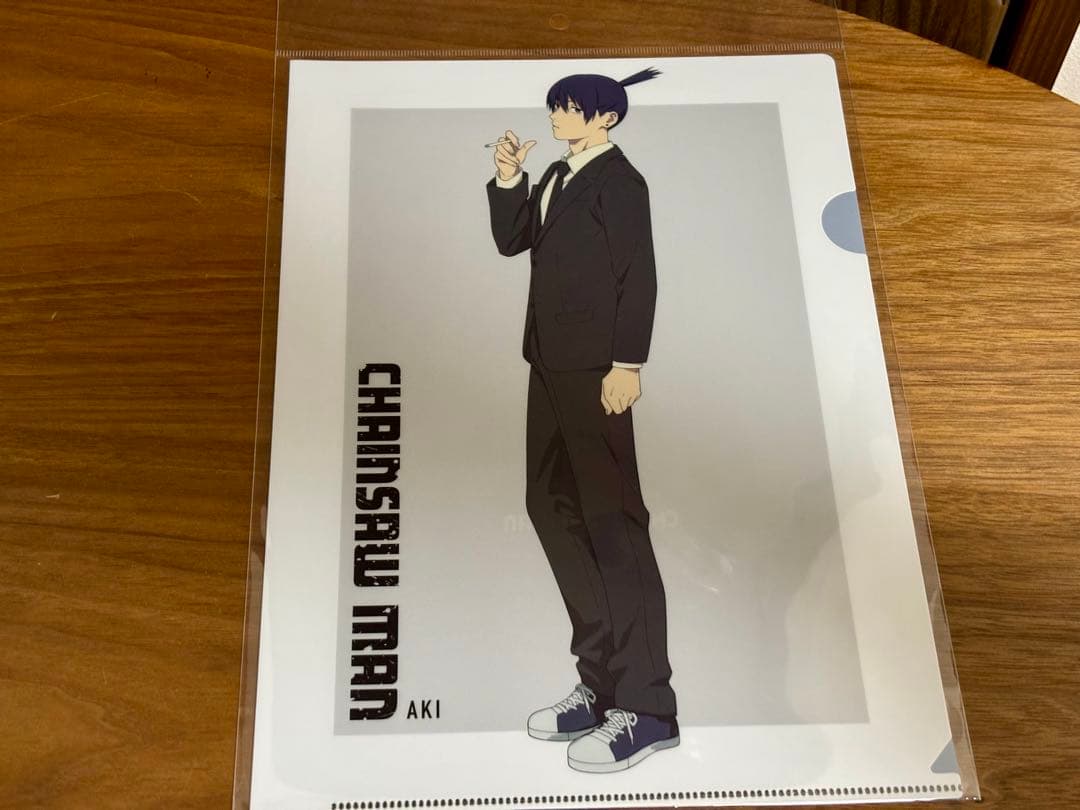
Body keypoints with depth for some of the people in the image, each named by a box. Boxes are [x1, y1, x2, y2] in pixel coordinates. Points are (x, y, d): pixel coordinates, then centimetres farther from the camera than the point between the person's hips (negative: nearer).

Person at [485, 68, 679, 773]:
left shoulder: (618, 180, -7)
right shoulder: (558, 177, 17)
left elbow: (638, 277, -13)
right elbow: (510, 241, 17)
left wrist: (627, 365, -19)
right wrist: (508, 179, 5)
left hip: (595, 369, -9)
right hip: (552, 364, 9)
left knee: (611, 519, -6)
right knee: (553, 506, 11)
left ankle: (646, 706, 4)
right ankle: (602, 684, 21)